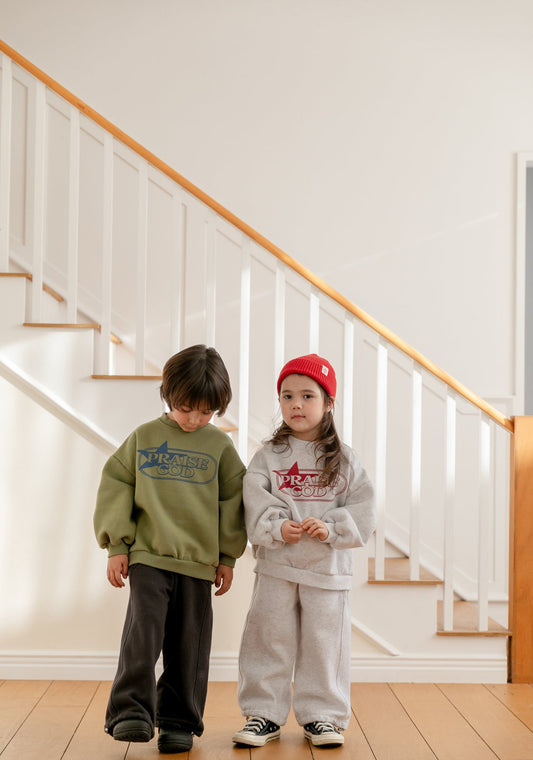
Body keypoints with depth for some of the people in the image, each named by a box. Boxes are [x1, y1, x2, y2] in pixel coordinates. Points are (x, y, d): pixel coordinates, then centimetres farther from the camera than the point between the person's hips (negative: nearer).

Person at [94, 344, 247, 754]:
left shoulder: (220, 446, 5)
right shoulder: (143, 437, 4)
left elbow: (232, 501, 11)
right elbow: (116, 487, 6)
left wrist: (228, 557, 10)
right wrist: (117, 545, 2)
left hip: (199, 562, 1)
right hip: (148, 555, -1)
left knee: (189, 644, 5)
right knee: (143, 630, -15)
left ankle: (179, 721, 15)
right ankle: (132, 712, -9)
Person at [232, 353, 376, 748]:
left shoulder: (344, 460, 3)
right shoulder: (268, 457, 4)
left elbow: (363, 509, -3)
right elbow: (255, 502, -7)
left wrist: (330, 527, -17)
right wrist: (277, 527, -23)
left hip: (328, 568, 0)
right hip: (276, 567, 0)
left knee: (325, 642, 5)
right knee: (269, 640, 5)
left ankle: (322, 715, 19)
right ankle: (265, 714, 17)